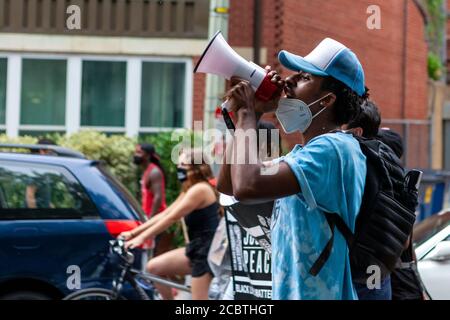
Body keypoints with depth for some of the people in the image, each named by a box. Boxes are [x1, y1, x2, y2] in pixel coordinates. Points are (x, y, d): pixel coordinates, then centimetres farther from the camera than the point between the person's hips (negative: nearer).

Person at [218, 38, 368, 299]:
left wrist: (246, 114, -16)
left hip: (314, 294, -9)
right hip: (292, 292, 9)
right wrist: (253, 114, 6)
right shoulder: (305, 153, 13)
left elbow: (247, 186, -31)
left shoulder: (331, 149, -18)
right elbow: (228, 184, 14)